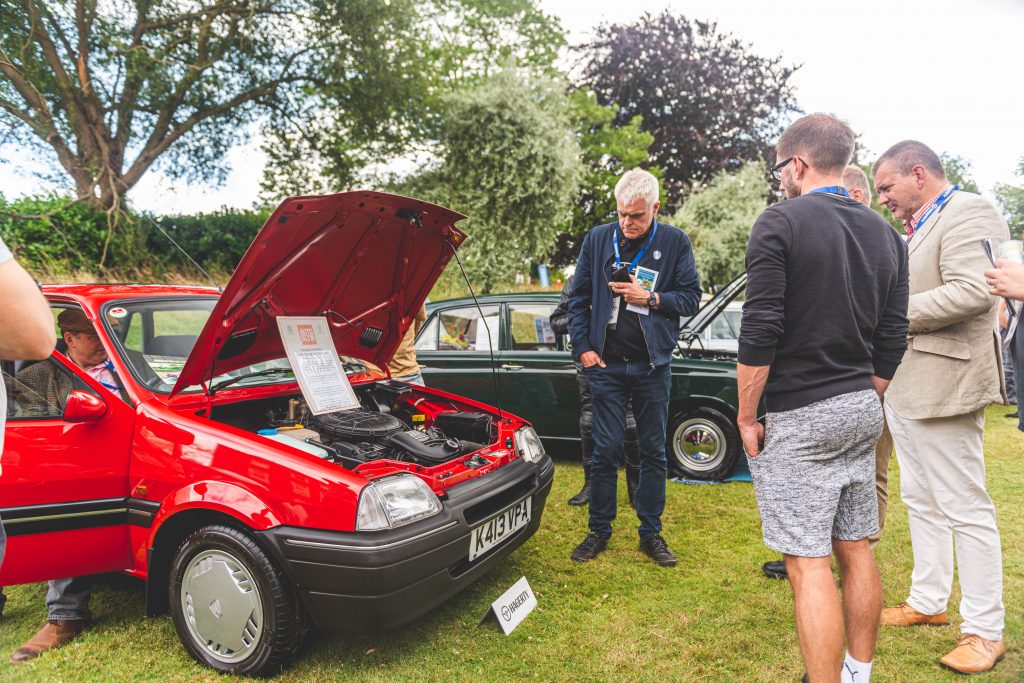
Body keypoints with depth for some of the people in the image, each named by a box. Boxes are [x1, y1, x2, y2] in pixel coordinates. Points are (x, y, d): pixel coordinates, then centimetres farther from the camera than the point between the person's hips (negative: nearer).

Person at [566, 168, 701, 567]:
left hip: (652, 366, 0)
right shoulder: (598, 239, 3)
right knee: (606, 450, 4)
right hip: (606, 365, 0)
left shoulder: (675, 243, 0)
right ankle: (599, 530, 19)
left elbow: (691, 298, 2)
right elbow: (578, 298, 7)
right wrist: (583, 347, -1)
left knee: (654, 452, 8)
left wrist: (651, 298, -14)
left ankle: (651, 533, 22)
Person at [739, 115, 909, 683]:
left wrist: (746, 417, -9)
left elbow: (759, 332, -17)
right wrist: (865, 399, 19)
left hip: (800, 417, -8)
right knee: (855, 550, 17)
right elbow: (892, 338, 11)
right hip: (863, 411, 8)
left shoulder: (780, 222, -11)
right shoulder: (885, 234, 11)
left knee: (808, 563, -2)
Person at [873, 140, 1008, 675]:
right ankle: (928, 602, 32)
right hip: (903, 386, 10)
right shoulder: (918, 228, 17)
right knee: (921, 503, 18)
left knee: (965, 509, 0)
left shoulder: (969, 212, -12)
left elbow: (972, 291, -25)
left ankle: (985, 631, 14)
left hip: (943, 385, -10)